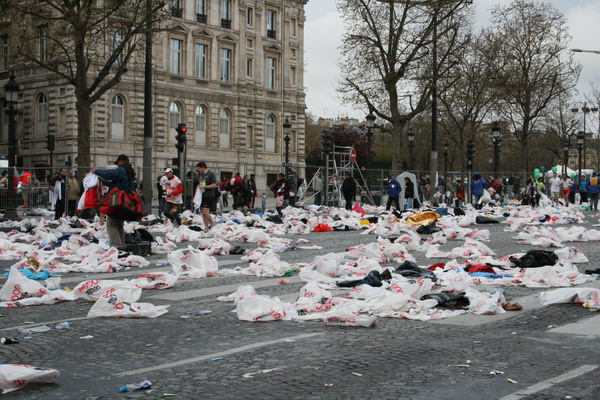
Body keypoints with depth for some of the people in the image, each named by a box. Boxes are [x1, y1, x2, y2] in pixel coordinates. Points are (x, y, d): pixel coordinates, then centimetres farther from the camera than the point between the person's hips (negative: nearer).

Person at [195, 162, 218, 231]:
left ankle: (213, 224, 8)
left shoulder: (211, 174, -8)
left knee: (205, 212, -12)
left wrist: (204, 187, -15)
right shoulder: (200, 175, 14)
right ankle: (206, 227, 13)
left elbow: (214, 185, -12)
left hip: (209, 196, -7)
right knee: (203, 212, 6)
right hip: (202, 196, 7)